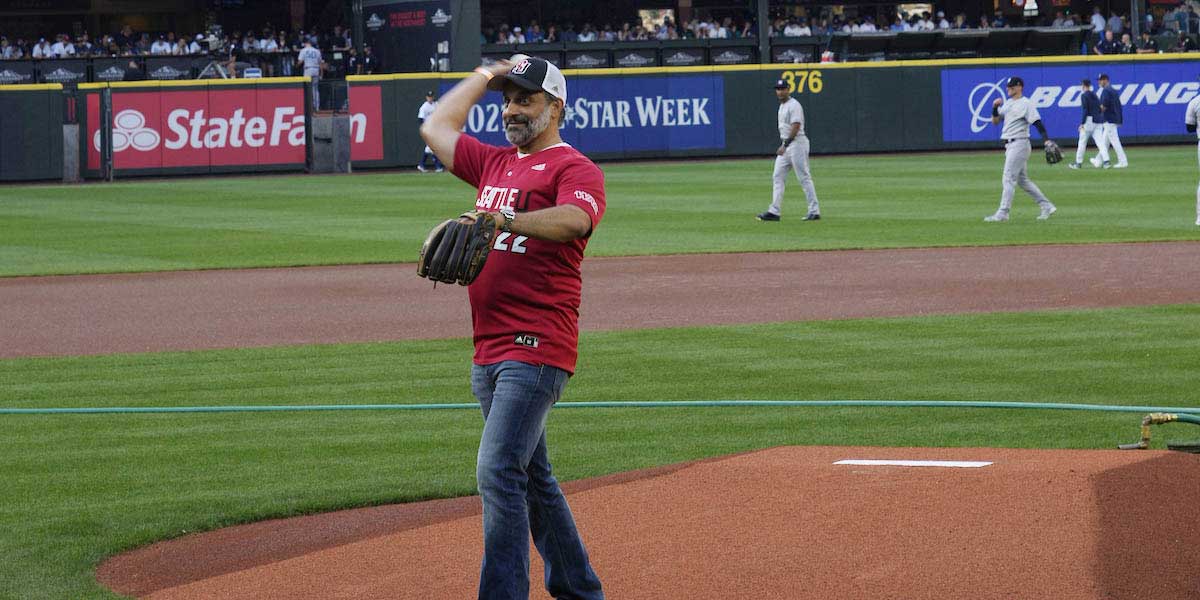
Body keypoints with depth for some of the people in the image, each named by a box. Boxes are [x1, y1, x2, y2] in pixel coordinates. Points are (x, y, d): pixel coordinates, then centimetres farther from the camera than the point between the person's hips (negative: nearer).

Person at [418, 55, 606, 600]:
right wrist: (485, 76, 29)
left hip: (537, 349, -9)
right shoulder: (494, 164, 20)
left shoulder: (574, 168, -4)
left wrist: (507, 220, -39)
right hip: (489, 350, 9)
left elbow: (574, 219, -26)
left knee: (498, 473, -18)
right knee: (530, 477, 14)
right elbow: (436, 127, 32)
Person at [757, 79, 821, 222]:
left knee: (804, 178, -6)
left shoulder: (794, 105, -13)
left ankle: (814, 211, -3)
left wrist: (785, 145, -28)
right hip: (785, 145, 10)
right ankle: (774, 212, 3)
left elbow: (796, 126, -22)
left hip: (797, 143, -10)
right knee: (777, 177, 4)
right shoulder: (782, 106, 17)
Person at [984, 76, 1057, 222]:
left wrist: (1046, 139, -28)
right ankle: (1047, 207, 19)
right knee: (1022, 180, 14)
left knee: (1009, 179, -10)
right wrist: (995, 108, -2)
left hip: (1019, 143, -10)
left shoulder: (1025, 104, -9)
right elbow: (995, 121, 17)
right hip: (1009, 145, 10)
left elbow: (1037, 122, -17)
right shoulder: (1007, 103, 16)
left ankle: (1003, 214, -9)